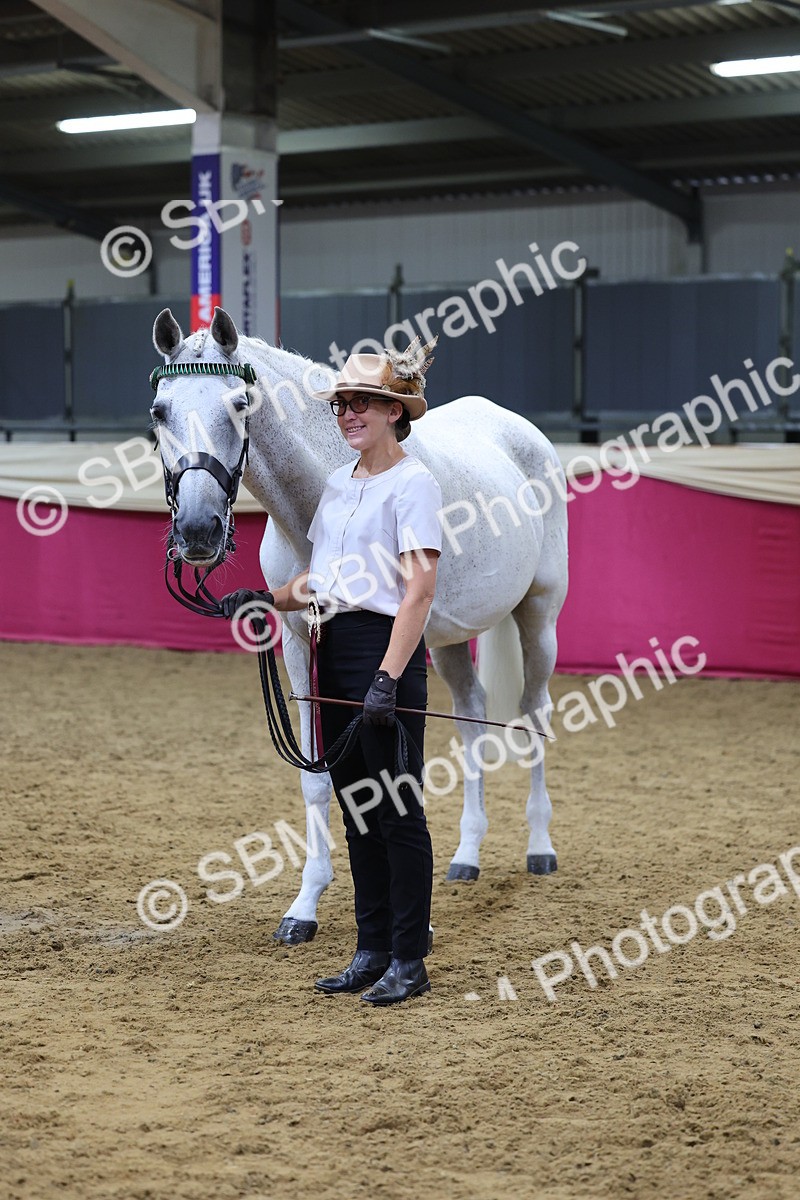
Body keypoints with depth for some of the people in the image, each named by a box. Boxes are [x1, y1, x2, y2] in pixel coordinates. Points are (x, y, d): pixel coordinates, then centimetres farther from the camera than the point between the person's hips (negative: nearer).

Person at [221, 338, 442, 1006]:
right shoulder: (339, 484, 15)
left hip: (387, 647, -8)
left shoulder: (413, 484, -10)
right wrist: (267, 601, 3)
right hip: (334, 649, 8)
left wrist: (389, 676, -25)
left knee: (398, 807, -3)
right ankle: (373, 951, 21)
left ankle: (410, 962, 5)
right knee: (356, 805, 12)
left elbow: (418, 590, -17)